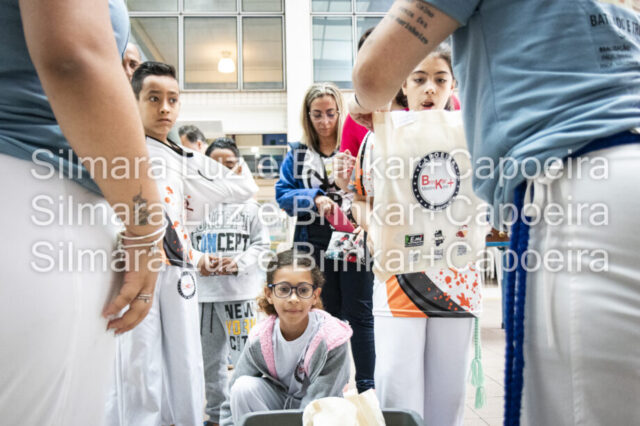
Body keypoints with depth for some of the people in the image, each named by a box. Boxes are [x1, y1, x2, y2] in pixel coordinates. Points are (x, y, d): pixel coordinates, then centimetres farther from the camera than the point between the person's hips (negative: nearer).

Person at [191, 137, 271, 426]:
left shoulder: (249, 204, 4)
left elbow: (262, 244, 1)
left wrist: (238, 263, -14)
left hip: (242, 292, -2)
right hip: (205, 291, 3)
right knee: (210, 357, 13)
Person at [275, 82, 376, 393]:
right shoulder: (298, 154, 10)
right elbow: (282, 194, 2)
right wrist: (315, 199, -13)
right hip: (315, 242, 2)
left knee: (359, 315, 3)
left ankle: (365, 387, 14)